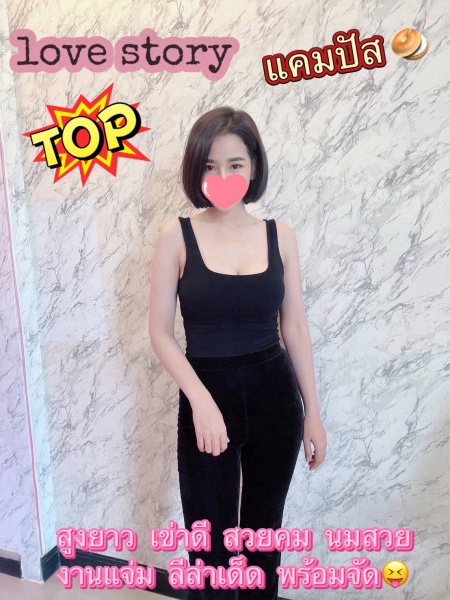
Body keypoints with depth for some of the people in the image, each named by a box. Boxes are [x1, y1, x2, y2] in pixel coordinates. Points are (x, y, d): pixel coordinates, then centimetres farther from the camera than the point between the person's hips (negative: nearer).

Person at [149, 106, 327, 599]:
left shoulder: (280, 236, -1)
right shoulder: (176, 235, -6)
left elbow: (295, 329, 3)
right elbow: (160, 332, -6)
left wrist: (313, 412, 4)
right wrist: (201, 400, -18)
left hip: (275, 396, 2)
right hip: (207, 396, -2)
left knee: (263, 531, 21)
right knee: (211, 543, 11)